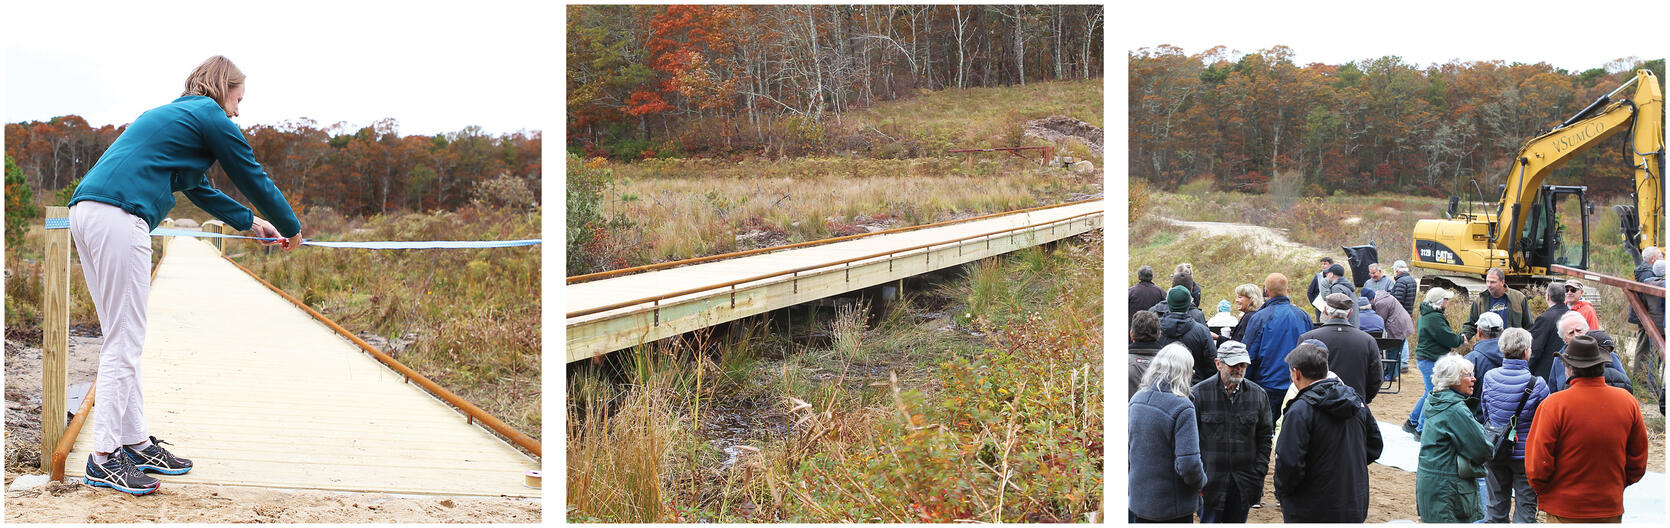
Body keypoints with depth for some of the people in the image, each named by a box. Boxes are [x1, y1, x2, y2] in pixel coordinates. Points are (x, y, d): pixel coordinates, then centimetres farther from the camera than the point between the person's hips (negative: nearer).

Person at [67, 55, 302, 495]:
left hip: (85, 210, 10)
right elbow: (252, 178, 8)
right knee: (124, 341, -7)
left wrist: (249, 221, 45)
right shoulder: (210, 115, 3)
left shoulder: (171, 115, 30)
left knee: (122, 339, 13)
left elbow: (197, 188, 39)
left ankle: (135, 442, 19)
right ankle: (104, 458, -6)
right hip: (119, 216, -10)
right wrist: (290, 228, 22)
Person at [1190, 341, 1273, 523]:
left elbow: (1265, 437, 9)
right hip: (1210, 480, -3)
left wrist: (1259, 474, 2)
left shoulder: (1258, 395, 4)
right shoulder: (1199, 394, -6)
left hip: (1244, 484, 3)